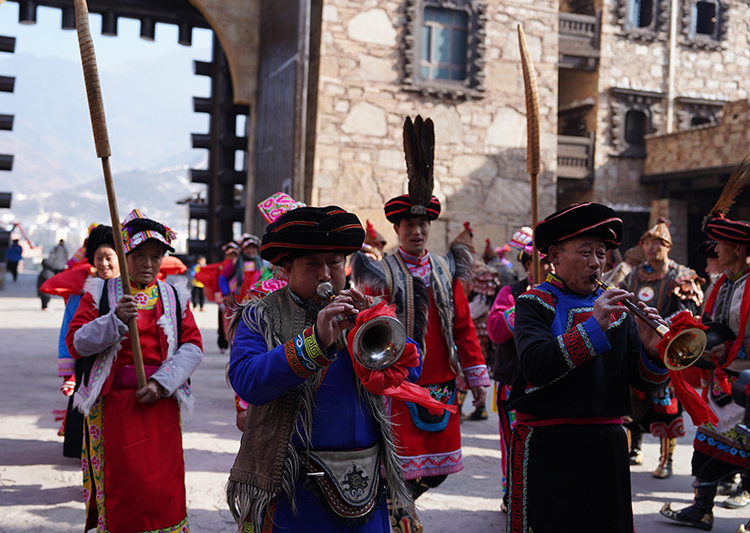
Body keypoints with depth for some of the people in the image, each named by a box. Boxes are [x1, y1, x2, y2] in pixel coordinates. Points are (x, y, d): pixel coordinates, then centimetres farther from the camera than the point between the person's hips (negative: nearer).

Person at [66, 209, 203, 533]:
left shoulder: (174, 298, 10)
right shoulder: (100, 293, 5)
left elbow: (192, 347, 2)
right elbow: (76, 343, -3)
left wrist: (162, 382, -11)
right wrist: (115, 320, -19)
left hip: (160, 401, 2)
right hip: (113, 401, -1)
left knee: (164, 483, 2)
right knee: (122, 484, -1)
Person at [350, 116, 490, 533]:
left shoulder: (447, 271, 8)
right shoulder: (382, 275, -6)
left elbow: (463, 326, 10)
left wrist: (477, 377, 9)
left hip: (441, 385, 5)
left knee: (439, 464, 13)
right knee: (404, 463, -1)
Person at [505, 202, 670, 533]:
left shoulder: (616, 307, 10)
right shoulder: (534, 304, -2)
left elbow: (647, 384, 6)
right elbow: (535, 366, -21)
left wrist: (652, 352, -15)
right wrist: (593, 326, -24)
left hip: (607, 444, 5)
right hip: (546, 447, -4)